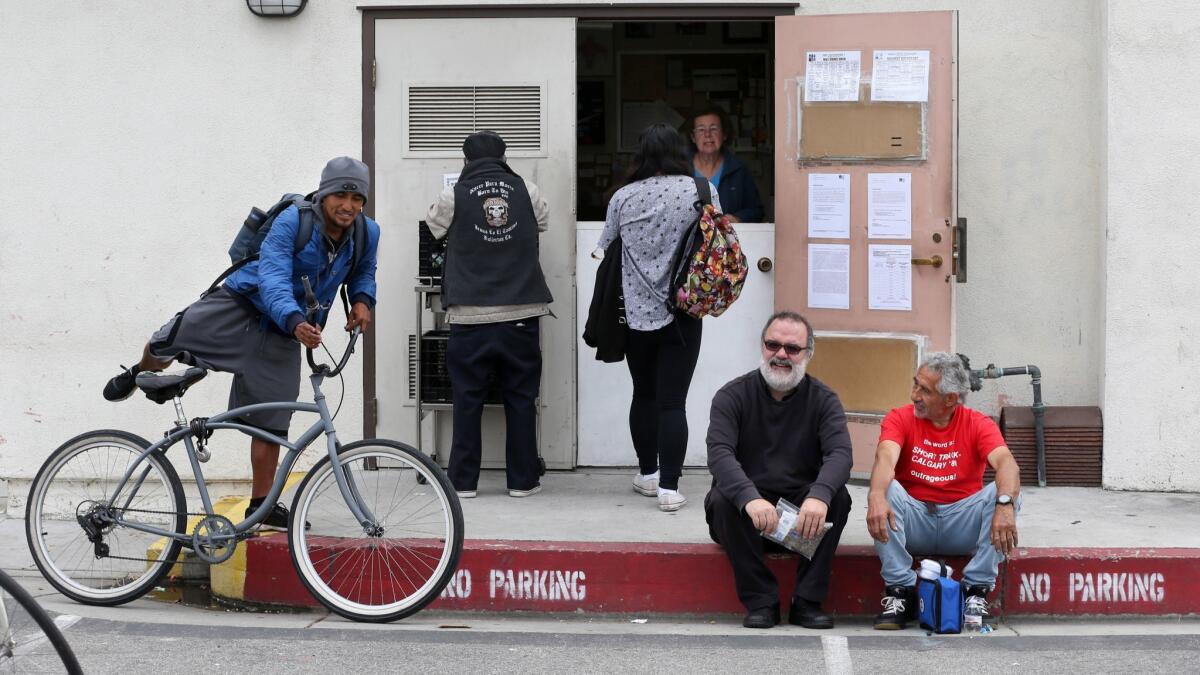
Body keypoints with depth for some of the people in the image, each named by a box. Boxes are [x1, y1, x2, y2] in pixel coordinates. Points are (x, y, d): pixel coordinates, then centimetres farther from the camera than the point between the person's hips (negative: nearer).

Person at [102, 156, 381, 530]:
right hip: (242, 304, -3)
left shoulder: (368, 234, -7)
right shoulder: (291, 223, -23)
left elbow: (364, 271, 16)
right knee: (165, 343, -15)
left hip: (281, 335, 3)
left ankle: (262, 506, 19)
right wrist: (296, 321, -51)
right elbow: (273, 280, -33)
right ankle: (141, 374, 23)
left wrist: (362, 300, -6)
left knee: (271, 423, 4)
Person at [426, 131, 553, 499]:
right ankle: (523, 479, 11)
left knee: (467, 399, 7)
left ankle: (463, 480, 9)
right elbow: (543, 221, 19)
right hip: (520, 313, 1)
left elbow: (434, 225, 14)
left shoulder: (454, 196, -4)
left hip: (470, 316, -1)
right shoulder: (527, 191, 2)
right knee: (521, 399, 8)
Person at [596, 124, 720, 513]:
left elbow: (605, 250, 8)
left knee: (644, 394, 16)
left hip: (635, 312, 2)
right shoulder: (701, 191, -4)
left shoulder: (623, 197, -1)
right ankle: (669, 488, -4)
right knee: (672, 401, -1)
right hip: (682, 314, -2)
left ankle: (648, 474, 28)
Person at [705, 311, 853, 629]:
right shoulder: (733, 396, -3)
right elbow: (719, 454, -20)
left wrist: (819, 496, -40)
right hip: (746, 510, -1)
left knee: (838, 497, -26)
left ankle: (807, 601, -19)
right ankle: (761, 601, -22)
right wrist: (750, 497, -41)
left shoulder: (822, 399, 1)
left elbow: (841, 453, -17)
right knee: (721, 499, -31)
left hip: (803, 514, 1)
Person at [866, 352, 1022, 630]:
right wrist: (876, 497, -45)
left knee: (1003, 493, -24)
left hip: (963, 525, 0)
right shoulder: (900, 419, -1)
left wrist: (1005, 504, -42)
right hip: (914, 521, 0)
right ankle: (900, 590, -23)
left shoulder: (978, 425, -1)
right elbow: (885, 458, -22)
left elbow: (1006, 462, -20)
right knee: (886, 489, -28)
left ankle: (976, 590, -19)